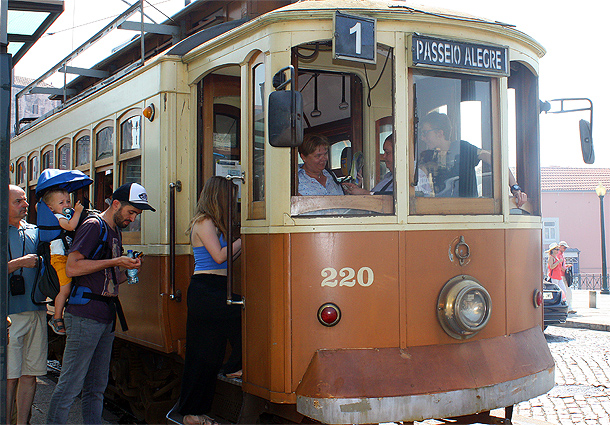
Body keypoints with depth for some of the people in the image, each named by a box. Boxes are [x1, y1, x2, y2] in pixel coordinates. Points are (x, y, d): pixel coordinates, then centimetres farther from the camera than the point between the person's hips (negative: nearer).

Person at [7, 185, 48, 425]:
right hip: (9, 314, -5)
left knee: (30, 373, 8)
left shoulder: (35, 232, 14)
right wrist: (20, 263, -15)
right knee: (10, 376, -5)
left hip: (37, 312, 5)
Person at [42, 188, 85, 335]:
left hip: (71, 257, 9)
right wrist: (77, 212, -16)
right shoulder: (57, 217, -7)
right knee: (65, 289, -13)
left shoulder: (70, 214, 18)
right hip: (60, 258, -8)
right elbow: (70, 226, -23)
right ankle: (57, 318, 1)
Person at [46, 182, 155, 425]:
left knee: (96, 388, 12)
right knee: (70, 385, -4)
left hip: (106, 318, 9)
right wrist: (116, 262, -16)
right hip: (85, 316, -9)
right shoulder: (93, 226, -8)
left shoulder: (115, 231, 19)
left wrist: (128, 270, 5)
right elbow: (72, 267, -18)